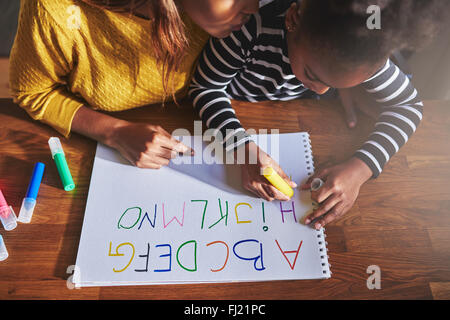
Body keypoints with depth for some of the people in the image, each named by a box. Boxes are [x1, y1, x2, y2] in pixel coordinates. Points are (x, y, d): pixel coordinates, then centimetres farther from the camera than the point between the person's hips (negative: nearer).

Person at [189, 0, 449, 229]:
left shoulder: (362, 50, -27)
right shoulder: (251, 29, -37)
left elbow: (408, 104, -17)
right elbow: (205, 88, -25)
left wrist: (359, 168, -34)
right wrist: (243, 148, -41)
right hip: (233, 116, -2)